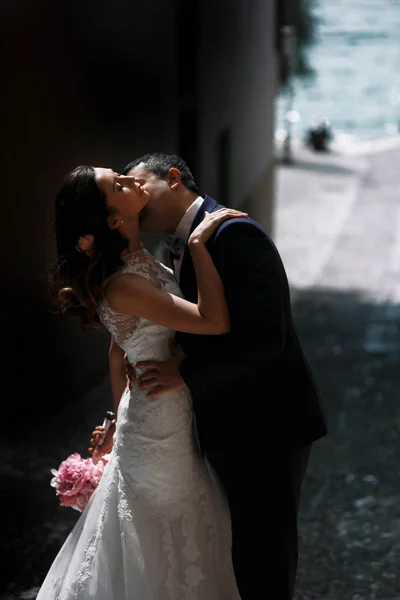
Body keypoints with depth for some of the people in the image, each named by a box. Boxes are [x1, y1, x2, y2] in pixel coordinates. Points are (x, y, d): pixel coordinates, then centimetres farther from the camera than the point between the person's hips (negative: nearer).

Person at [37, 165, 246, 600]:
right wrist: (198, 243, -29)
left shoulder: (136, 261, 1)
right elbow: (216, 322, -34)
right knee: (166, 549, 10)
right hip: (159, 429, -9)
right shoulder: (123, 286, -28)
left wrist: (119, 420, 20)